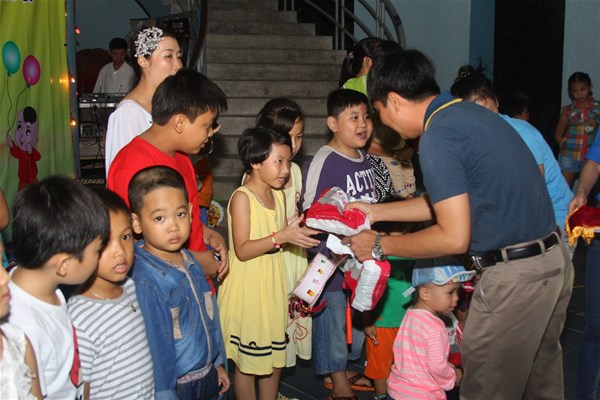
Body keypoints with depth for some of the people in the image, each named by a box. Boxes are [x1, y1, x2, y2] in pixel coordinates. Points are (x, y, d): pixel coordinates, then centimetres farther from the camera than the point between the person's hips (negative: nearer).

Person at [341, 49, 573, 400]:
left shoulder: (437, 135, -18)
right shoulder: (467, 112, 11)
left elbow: (454, 237, -20)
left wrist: (380, 246, -7)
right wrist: (375, 211, 22)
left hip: (515, 275, -10)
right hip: (556, 258, 10)